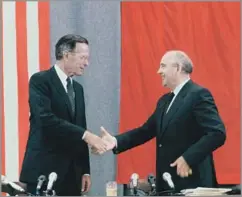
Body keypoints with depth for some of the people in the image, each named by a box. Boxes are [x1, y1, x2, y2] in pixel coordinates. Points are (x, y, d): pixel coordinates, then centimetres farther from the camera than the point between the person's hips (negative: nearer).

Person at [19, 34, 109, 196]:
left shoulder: (77, 88, 17)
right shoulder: (40, 80, -7)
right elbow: (46, 119, -21)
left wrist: (85, 170, 12)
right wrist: (86, 135, -23)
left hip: (72, 173, 7)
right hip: (44, 171, -7)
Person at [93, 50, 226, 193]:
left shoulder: (199, 95, -11)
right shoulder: (165, 100, 19)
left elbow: (218, 133, -19)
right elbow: (146, 130, 17)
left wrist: (188, 158, -23)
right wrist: (116, 141, 2)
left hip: (192, 181, -9)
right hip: (167, 182, 9)